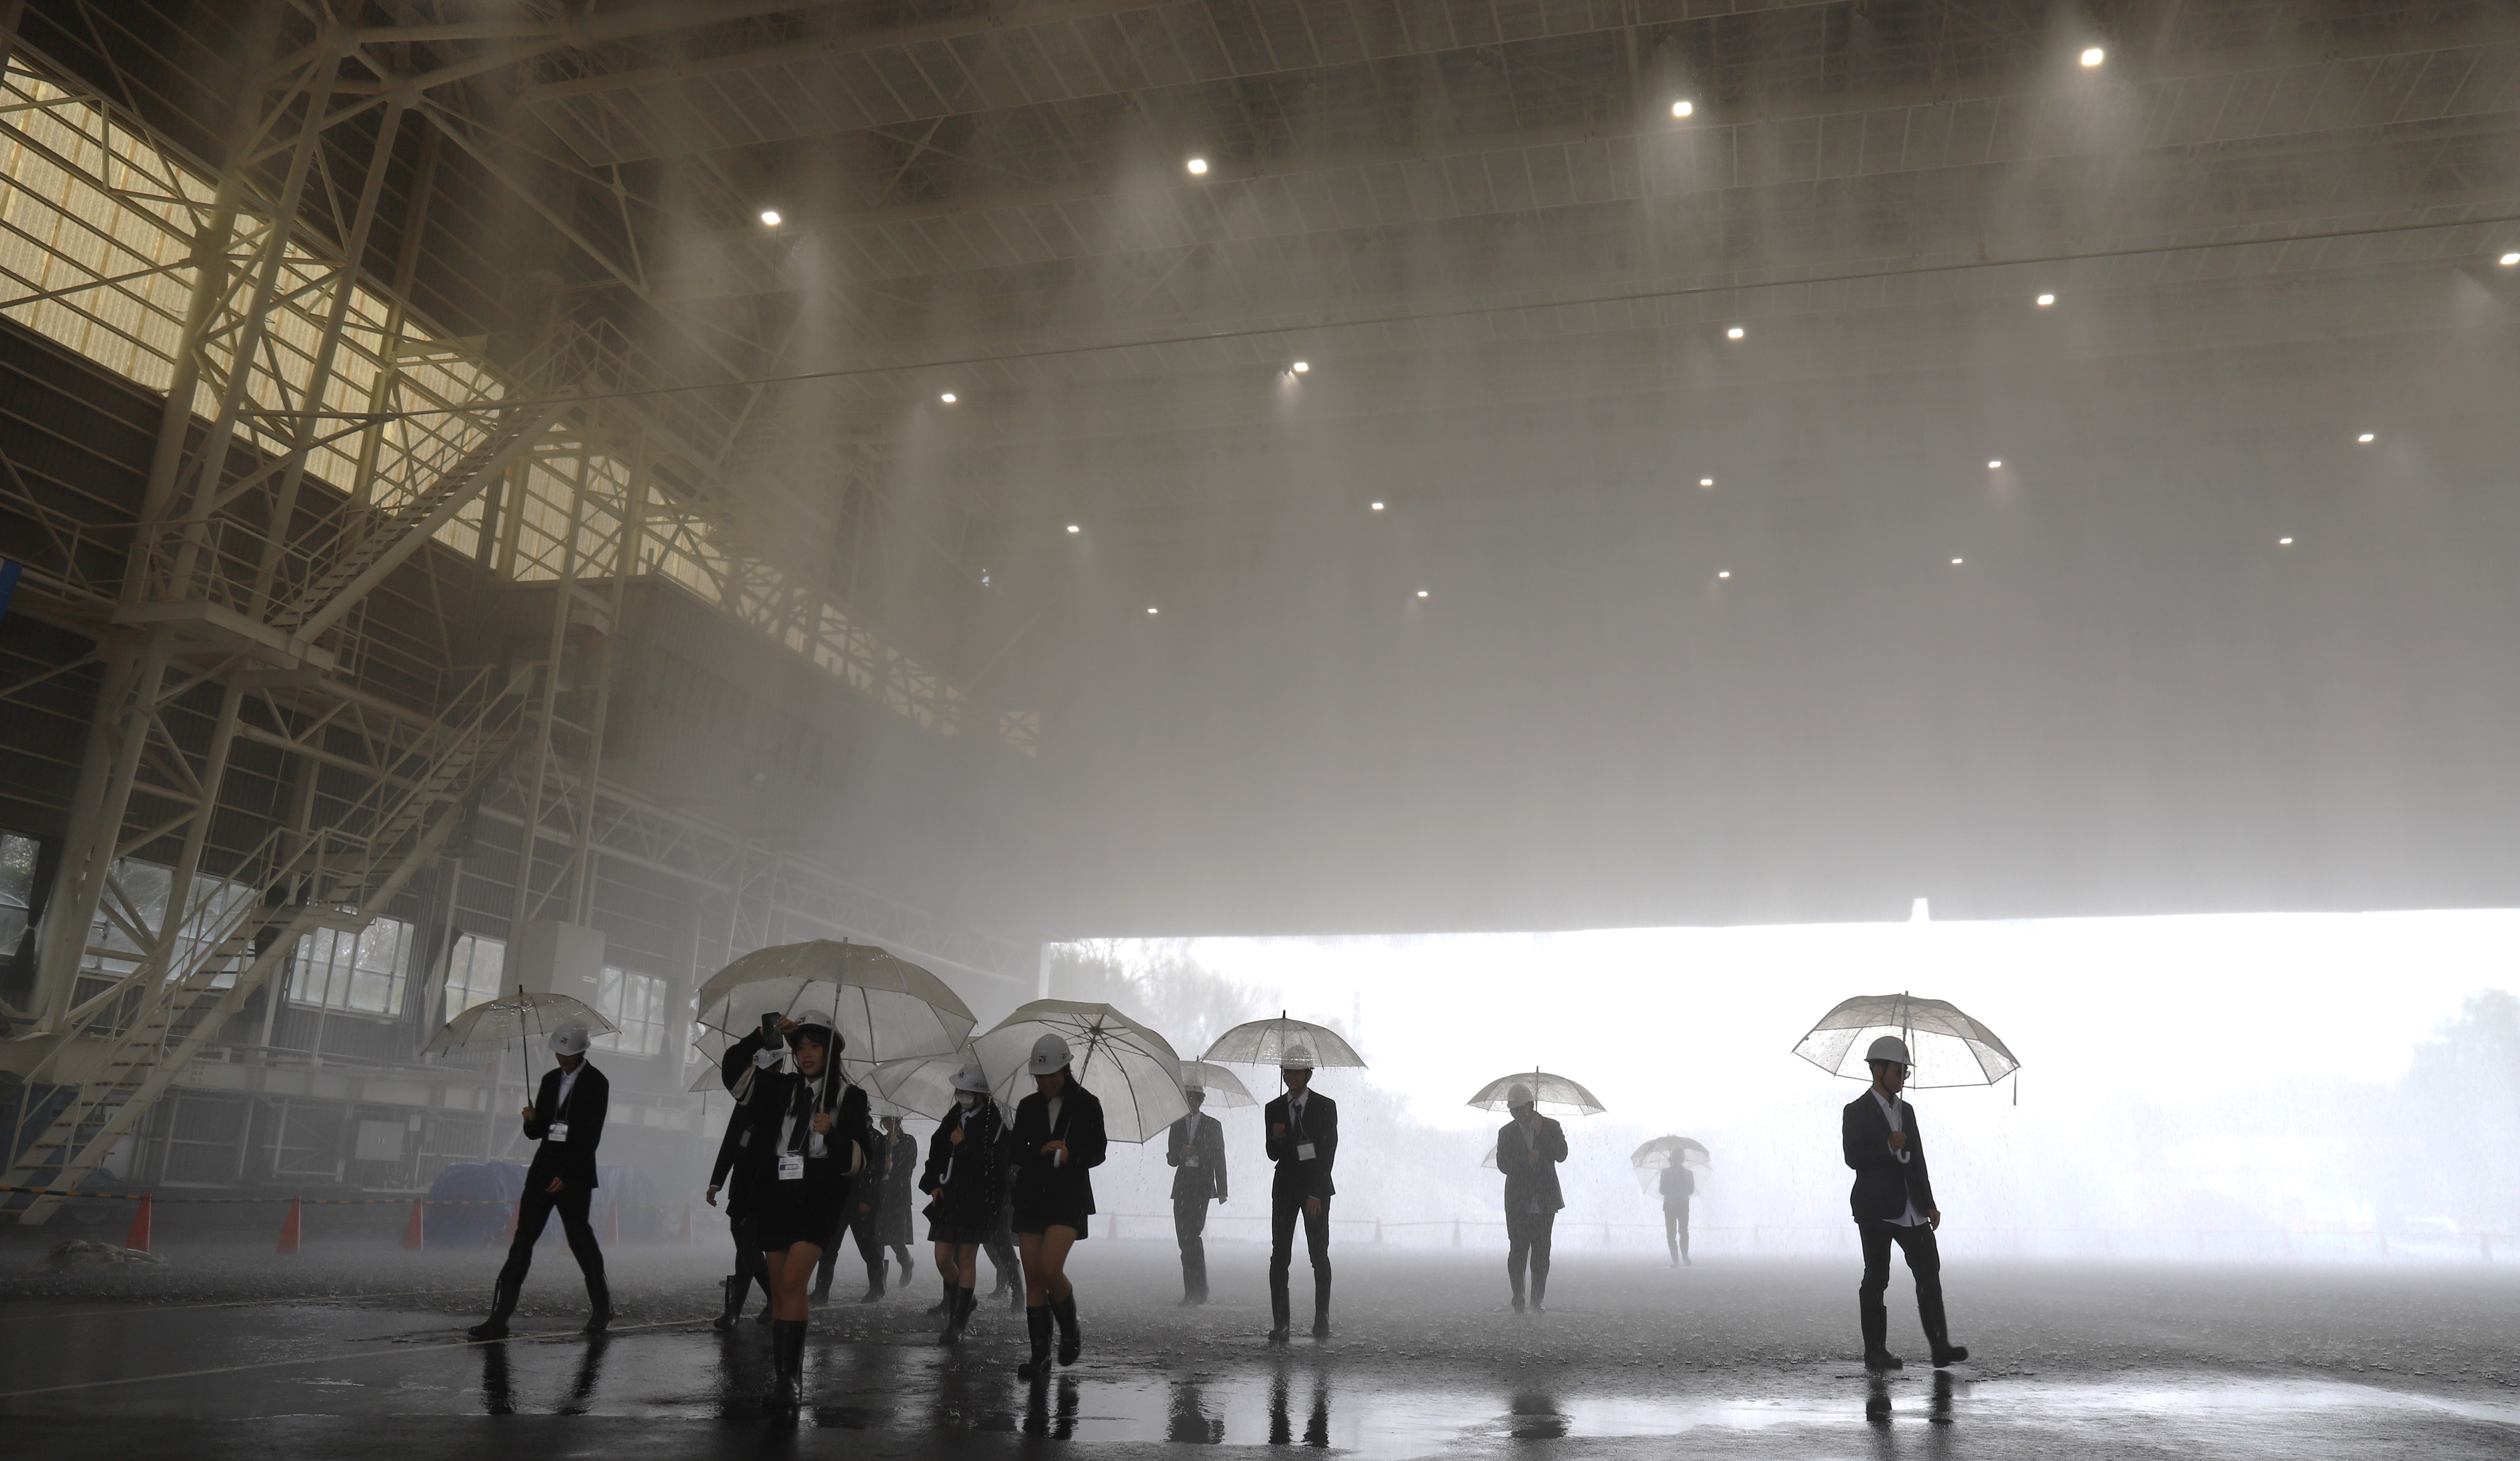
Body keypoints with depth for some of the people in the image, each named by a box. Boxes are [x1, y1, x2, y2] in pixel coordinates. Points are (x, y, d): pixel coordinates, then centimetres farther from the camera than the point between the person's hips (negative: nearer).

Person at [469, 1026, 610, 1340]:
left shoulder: (596, 1083, -5)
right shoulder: (550, 1080, 12)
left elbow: (591, 1137, -10)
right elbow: (536, 1133, 15)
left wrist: (566, 1175, -15)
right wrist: (532, 1121, -8)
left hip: (575, 1175, -5)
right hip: (544, 1167, 5)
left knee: (580, 1238, 1)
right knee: (523, 1238, -2)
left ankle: (601, 1308, 19)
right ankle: (499, 1318, -6)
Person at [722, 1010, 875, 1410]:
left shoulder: (850, 1097, 4)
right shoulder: (780, 1088, 12)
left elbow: (860, 1159, 0)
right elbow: (733, 1072, 2)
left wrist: (832, 1134, -17)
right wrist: (765, 1035, -6)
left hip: (820, 1198, -4)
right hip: (776, 1194, 4)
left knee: (792, 1282, -18)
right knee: (779, 1292, 7)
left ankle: (788, 1378, -15)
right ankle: (784, 1377, 16)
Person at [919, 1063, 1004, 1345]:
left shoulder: (993, 1123, -8)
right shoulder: (953, 1118, 11)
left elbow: (990, 1165, -15)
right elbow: (936, 1153, 18)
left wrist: (962, 1144, -14)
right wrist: (934, 1185, 5)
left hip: (976, 1202, -6)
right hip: (947, 1197, 6)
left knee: (967, 1260, -2)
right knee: (942, 1260, 4)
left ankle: (957, 1325, 5)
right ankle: (966, 1300, 31)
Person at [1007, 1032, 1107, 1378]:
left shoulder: (1086, 1104, 1)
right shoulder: (1028, 1106, 11)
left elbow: (1097, 1154, 2)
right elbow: (1016, 1153, 12)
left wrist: (1069, 1156, -16)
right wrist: (1041, 1154, -8)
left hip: (1069, 1196, -4)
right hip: (1031, 1195, 4)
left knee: (1050, 1269, -18)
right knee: (1033, 1278, 1)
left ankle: (1071, 1333, 7)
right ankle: (1040, 1357, 7)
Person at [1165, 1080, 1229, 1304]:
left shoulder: (1213, 1126, 9)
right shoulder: (1178, 1126, 17)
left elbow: (1219, 1160, 7)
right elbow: (1171, 1160, 15)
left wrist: (1222, 1190, 2)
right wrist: (1181, 1153, -8)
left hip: (1202, 1187, -4)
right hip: (1182, 1187, 4)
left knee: (1193, 1234, -17)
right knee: (1183, 1237, -1)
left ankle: (1198, 1292, -16)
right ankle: (1193, 1292, 6)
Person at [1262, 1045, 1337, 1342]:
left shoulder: (1326, 1107, -2)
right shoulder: (1274, 1109, 7)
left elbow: (1329, 1153, -5)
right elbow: (1273, 1156, 8)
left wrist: (1316, 1194, -11)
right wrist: (1276, 1139, -15)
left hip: (1316, 1188, -2)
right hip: (1285, 1188, 2)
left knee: (1320, 1256, -2)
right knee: (1279, 1256, -5)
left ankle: (1322, 1320, 7)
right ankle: (1281, 1323, -4)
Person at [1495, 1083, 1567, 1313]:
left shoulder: (1551, 1127, 4)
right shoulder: (1506, 1133, 7)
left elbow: (1562, 1155, -9)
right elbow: (1503, 1165, 1)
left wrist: (1540, 1132, -14)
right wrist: (1526, 1160, -13)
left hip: (1545, 1201, 0)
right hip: (1518, 1201, 0)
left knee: (1541, 1251, -1)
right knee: (1517, 1251, -4)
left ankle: (1538, 1301, 5)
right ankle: (1518, 1302, 2)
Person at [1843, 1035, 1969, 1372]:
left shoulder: (1907, 1111, 16)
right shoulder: (1857, 1112, -5)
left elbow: (1918, 1160, 19)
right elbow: (1853, 1158, -15)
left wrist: (1929, 1204, 15)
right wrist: (1889, 1147, -26)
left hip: (1911, 1210, 6)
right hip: (1876, 1210, -6)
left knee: (1930, 1272, 0)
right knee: (1876, 1280, 0)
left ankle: (1940, 1348, 2)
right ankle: (1875, 1352, 5)